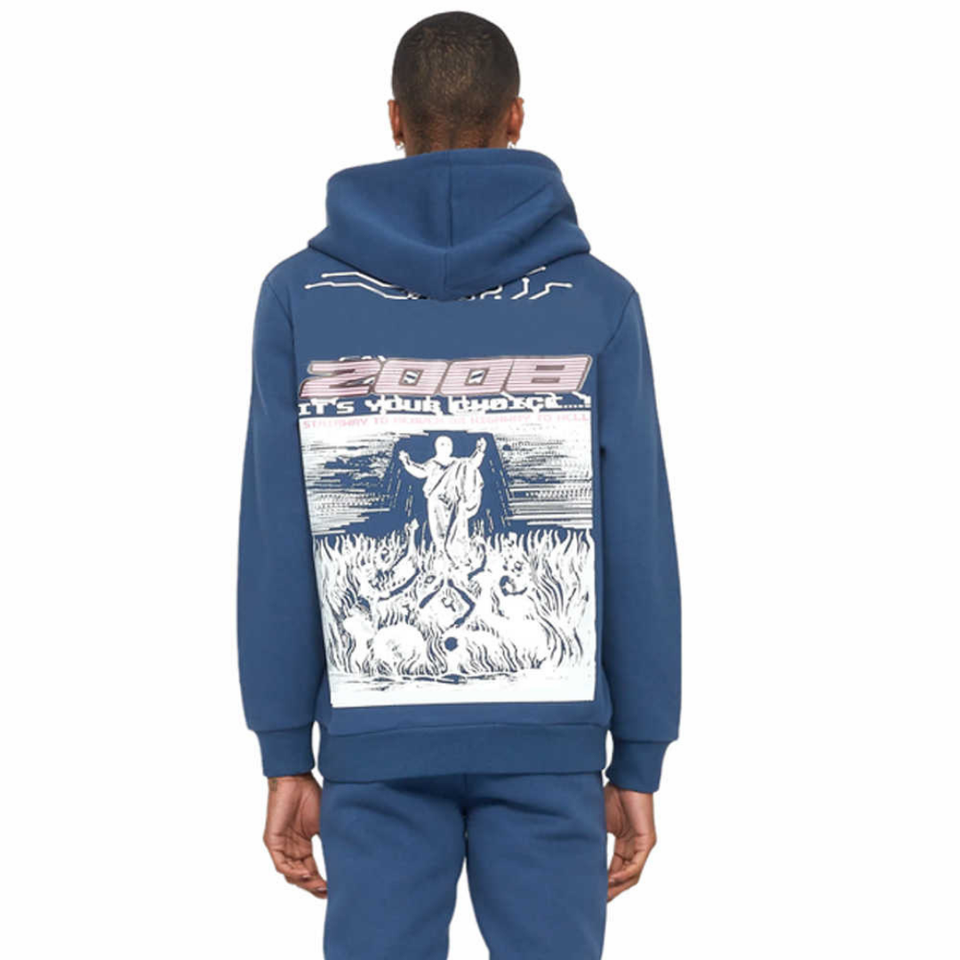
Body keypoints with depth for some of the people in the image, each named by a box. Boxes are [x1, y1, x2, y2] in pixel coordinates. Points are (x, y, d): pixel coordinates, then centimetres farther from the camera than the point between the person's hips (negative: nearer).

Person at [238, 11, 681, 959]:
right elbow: (637, 541, -2)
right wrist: (641, 762, 5)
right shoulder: (597, 300, -1)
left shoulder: (301, 295, 0)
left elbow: (275, 542, -2)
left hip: (376, 741, 1)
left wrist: (284, 755, 3)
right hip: (550, 738, 0)